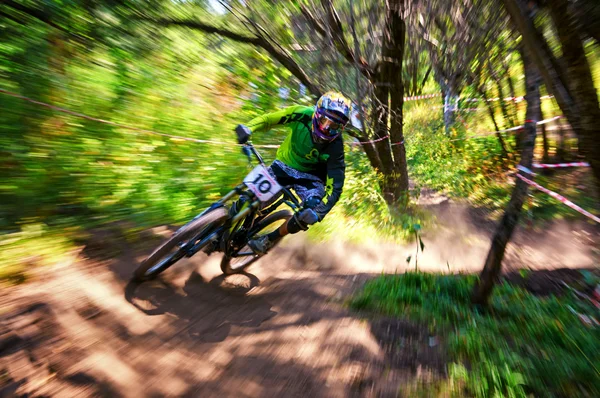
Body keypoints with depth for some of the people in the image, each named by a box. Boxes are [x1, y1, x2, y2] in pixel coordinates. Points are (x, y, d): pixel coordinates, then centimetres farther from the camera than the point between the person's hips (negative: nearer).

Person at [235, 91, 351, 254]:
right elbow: (268, 119, -14)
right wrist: (248, 127, -34)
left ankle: (269, 239, 1)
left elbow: (335, 186, -26)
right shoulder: (303, 114, -24)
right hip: (283, 165, 2)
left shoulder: (335, 146, -27)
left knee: (310, 214, -24)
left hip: (309, 177, -1)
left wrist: (319, 212, -40)